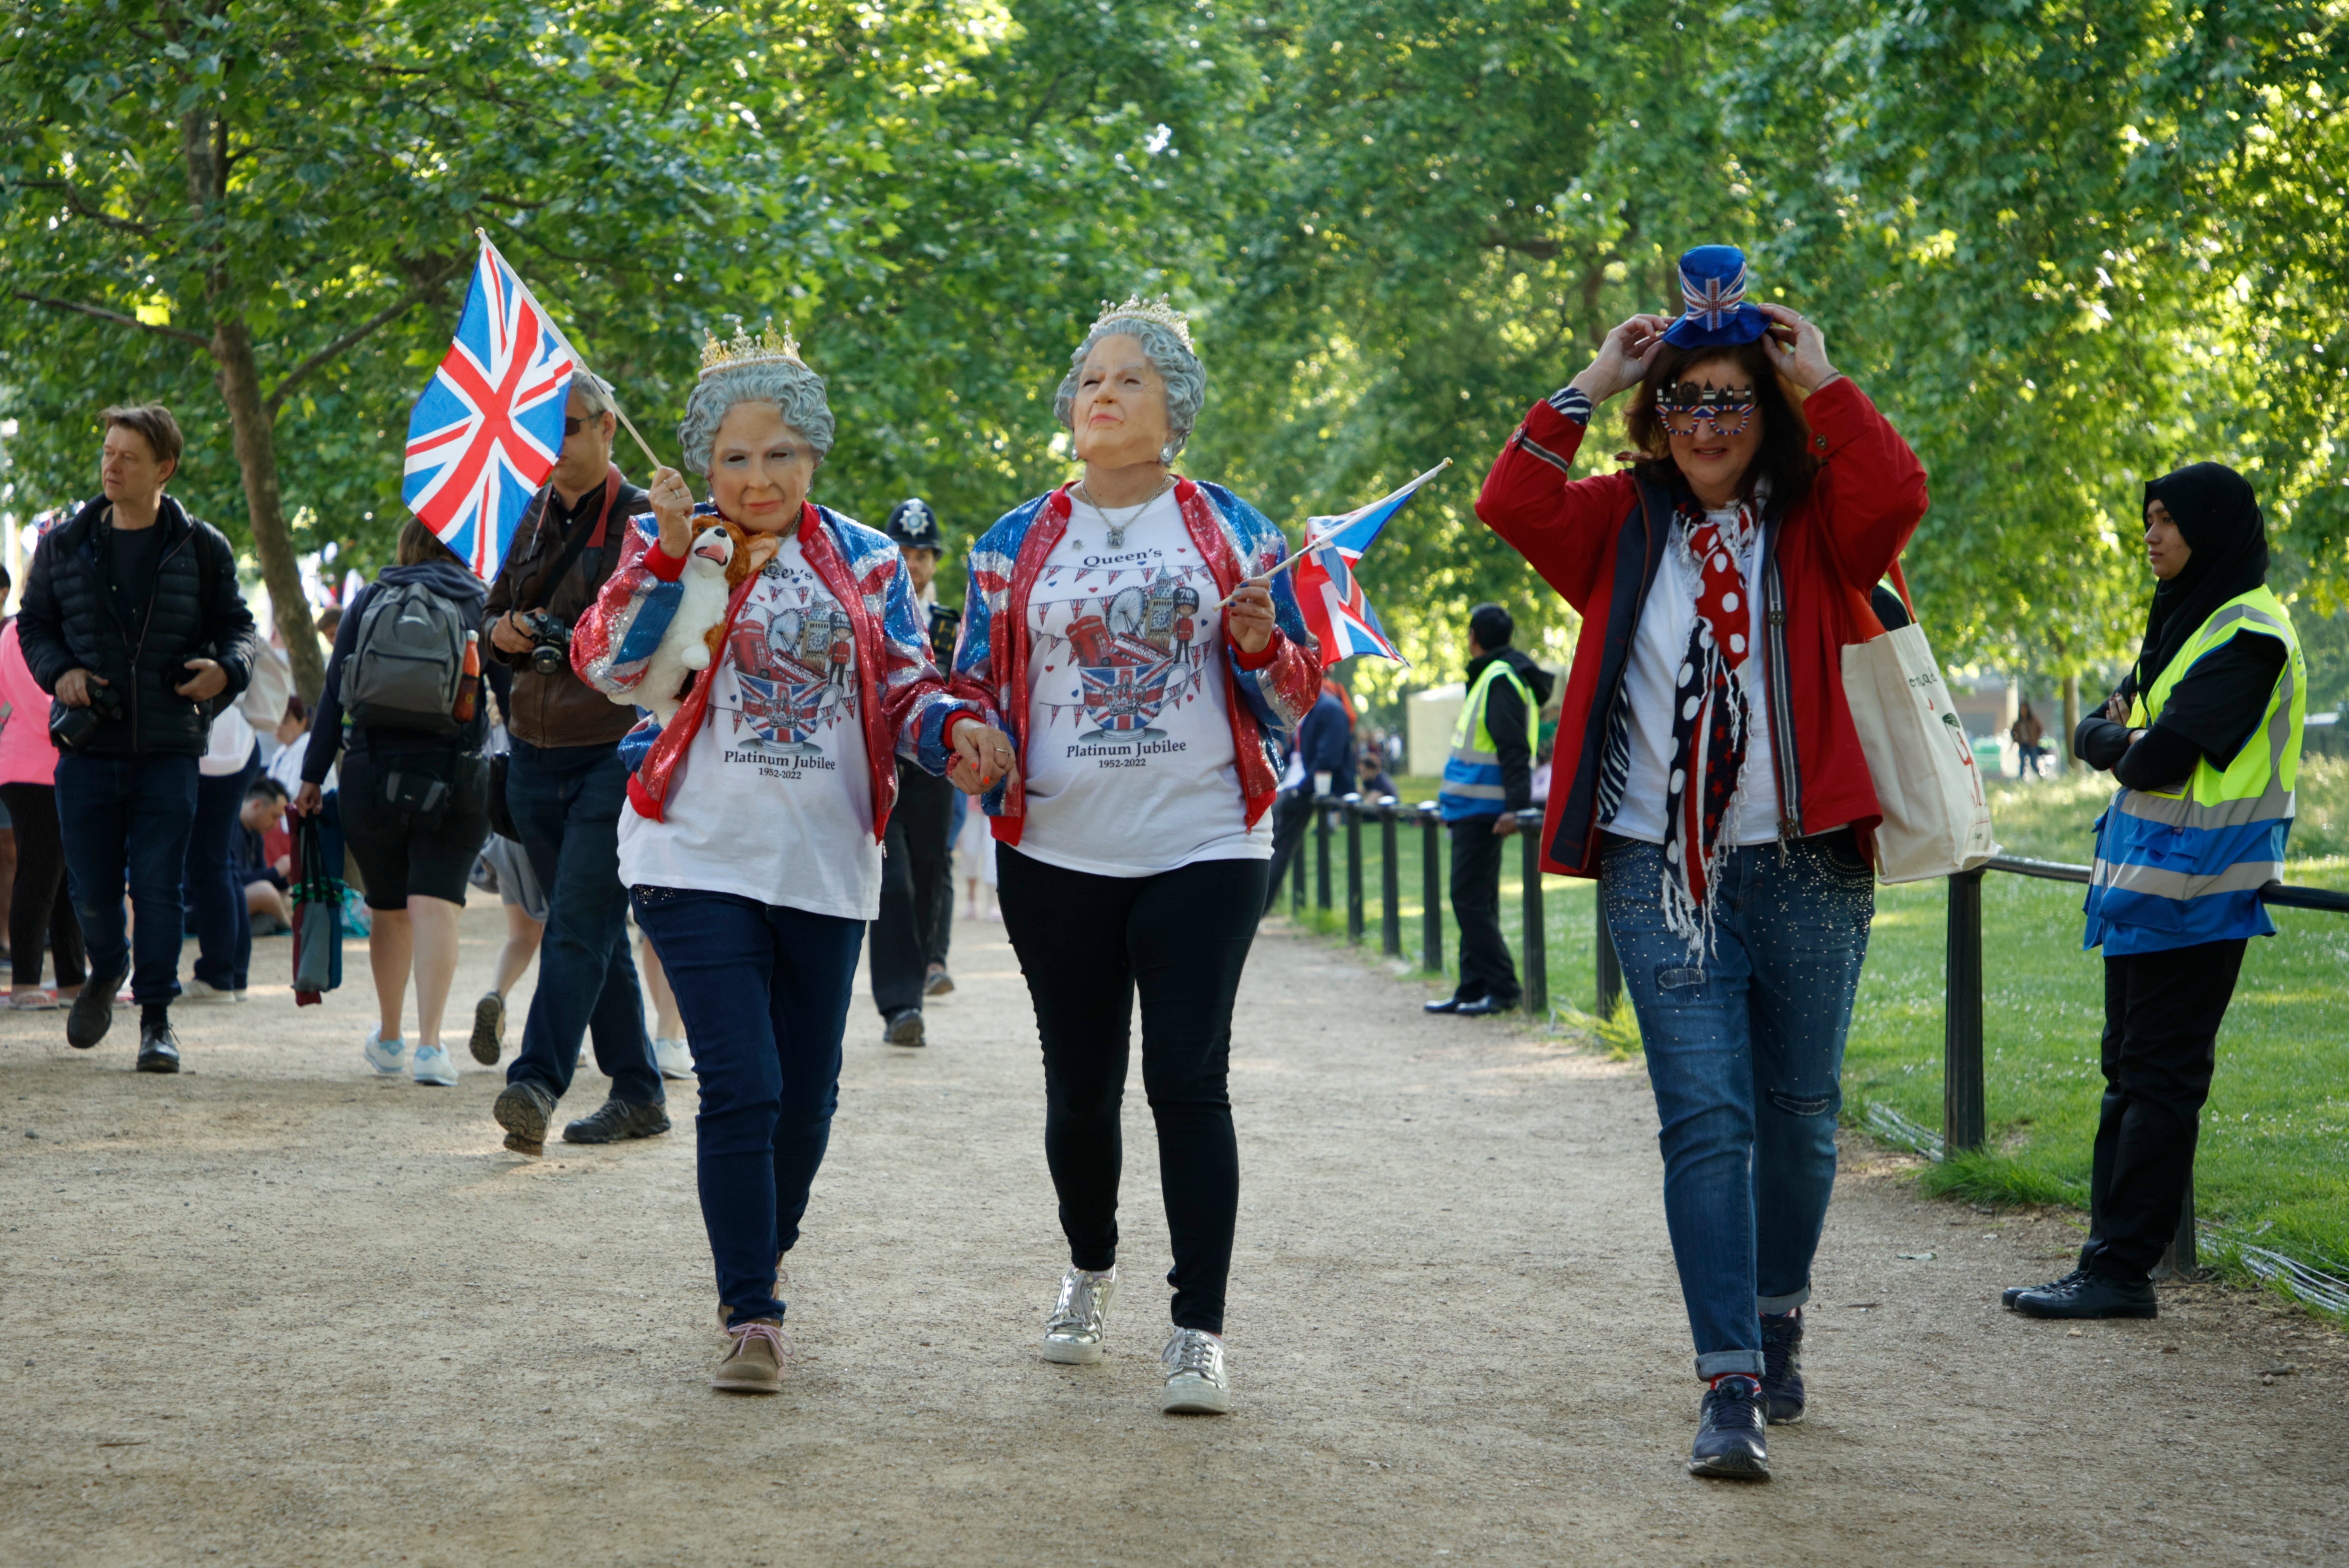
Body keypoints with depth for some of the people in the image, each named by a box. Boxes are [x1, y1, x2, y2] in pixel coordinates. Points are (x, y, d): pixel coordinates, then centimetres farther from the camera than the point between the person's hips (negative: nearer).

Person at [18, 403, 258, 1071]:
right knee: (92, 886, 6)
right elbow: (34, 623, 14)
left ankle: (156, 1016, 5)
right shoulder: (64, 546, 6)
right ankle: (106, 971, 37)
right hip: (89, 746, 2)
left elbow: (235, 624, 8)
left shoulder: (202, 548, 2)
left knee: (158, 884, -5)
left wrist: (226, 669, -14)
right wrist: (59, 671, -7)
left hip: (169, 751, -2)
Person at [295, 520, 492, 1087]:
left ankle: (388, 1040, 29)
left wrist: (313, 775, 8)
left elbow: (332, 695, 6)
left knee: (388, 909, 16)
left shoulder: (366, 603, 9)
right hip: (453, 775, -2)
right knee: (435, 906, -5)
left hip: (371, 770, 2)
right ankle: (429, 1044, -18)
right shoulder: (481, 605, 5)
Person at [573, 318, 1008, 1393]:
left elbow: (906, 690, 6)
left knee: (807, 1092, 12)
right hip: (699, 860, -3)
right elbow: (608, 669, -9)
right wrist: (666, 559, -21)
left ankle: (766, 1259, 35)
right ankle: (751, 1317, -7)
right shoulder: (665, 547, 1)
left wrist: (951, 729, -16)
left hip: (825, 867, 3)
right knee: (742, 1086, -13)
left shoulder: (866, 562, 8)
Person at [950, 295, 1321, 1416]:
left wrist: (1260, 644, -15)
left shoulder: (1232, 533, 6)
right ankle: (1089, 1271, 36)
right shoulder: (1016, 545, 9)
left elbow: (1297, 700, 7)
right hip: (1057, 853, 2)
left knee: (1187, 1079, -9)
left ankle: (1198, 1333, -5)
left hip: (1202, 851, -2)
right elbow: (973, 684, 13)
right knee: (1080, 1082, 9)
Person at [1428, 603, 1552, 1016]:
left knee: (1471, 898, -9)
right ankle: (1473, 989, 15)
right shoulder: (1490, 677, 17)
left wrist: (1515, 806, -27)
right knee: (1472, 899, 12)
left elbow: (1513, 749, -21)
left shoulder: (1500, 680, -13)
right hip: (1474, 808, 10)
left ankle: (1500, 988, -7)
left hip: (1481, 809, -10)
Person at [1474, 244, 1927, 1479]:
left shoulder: (1813, 526, 5)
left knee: (1799, 1114, 10)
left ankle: (1779, 1324, 33)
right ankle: (1731, 1386, -10)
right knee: (1706, 1120, -8)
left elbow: (1897, 497, -15)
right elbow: (1511, 505, -5)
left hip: (1807, 867, 0)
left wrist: (1821, 381, -10)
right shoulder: (1622, 526, 10)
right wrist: (1590, 386, -5)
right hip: (1661, 870, 0)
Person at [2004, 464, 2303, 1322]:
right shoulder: (2181, 620, 16)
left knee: (2159, 1079, -7)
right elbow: (2097, 733, 18)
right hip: (2141, 892, 10)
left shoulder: (2248, 637, -14)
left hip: (2192, 897, -10)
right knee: (2129, 1073, 10)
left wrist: (2120, 744, -1)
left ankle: (2120, 1271, -5)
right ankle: (2110, 1259, 13)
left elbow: (2159, 759, -21)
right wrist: (2117, 731, -3)